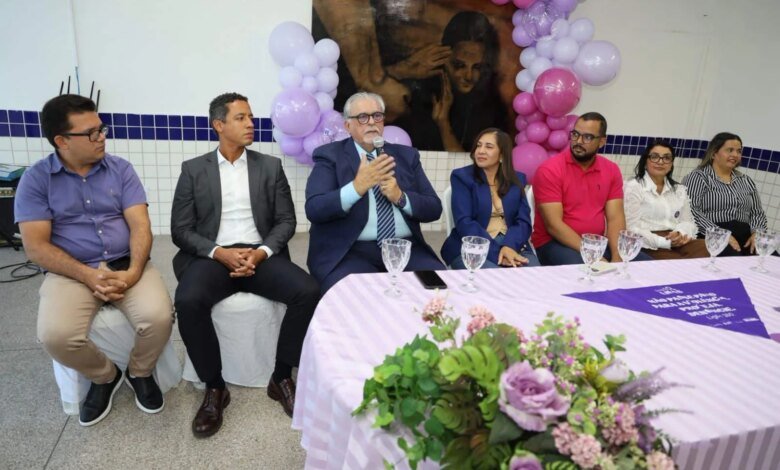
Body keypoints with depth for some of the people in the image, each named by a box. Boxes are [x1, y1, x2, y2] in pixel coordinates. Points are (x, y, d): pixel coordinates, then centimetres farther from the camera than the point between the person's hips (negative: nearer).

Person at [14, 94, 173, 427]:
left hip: (126, 265, 1)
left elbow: (140, 225, -4)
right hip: (72, 272, 0)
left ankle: (140, 372, 7)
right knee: (56, 336, -28)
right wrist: (89, 276, -18)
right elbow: (36, 247, -5)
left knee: (159, 317, -27)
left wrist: (133, 271, -21)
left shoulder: (121, 169, 4)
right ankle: (104, 376, 6)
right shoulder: (36, 179, 0)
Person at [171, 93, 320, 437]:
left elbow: (286, 221, 5)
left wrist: (262, 252, -14)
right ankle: (214, 387, -10)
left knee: (308, 291, -25)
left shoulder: (270, 166, 11)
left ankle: (282, 378, -6)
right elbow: (181, 229, 2)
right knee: (188, 301, -32)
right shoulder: (193, 170, 8)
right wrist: (219, 252, -16)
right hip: (212, 256, -1)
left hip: (261, 254, 1)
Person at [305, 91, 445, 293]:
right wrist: (357, 187, -23)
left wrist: (400, 197, -9)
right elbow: (314, 210, -9)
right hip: (349, 252, -3)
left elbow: (434, 209, 10)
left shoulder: (407, 155, 15)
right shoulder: (330, 156, 4)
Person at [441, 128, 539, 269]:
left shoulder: (517, 179, 14)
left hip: (512, 244, 4)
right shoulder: (462, 177, 2)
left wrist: (509, 246, -18)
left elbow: (523, 220, 4)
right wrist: (496, 253, -19)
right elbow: (464, 222, -8)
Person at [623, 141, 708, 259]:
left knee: (706, 249, -26)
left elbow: (688, 222, 17)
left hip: (679, 244, 6)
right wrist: (665, 242, -18)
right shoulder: (633, 187, 1)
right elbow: (632, 228, -9)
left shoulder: (679, 189, 22)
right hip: (650, 247, -6)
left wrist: (680, 234, -8)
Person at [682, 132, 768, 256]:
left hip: (745, 236, 6)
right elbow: (691, 211, -12)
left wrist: (757, 233, -2)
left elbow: (757, 213, 21)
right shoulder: (697, 177, 2)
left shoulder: (746, 181, 22)